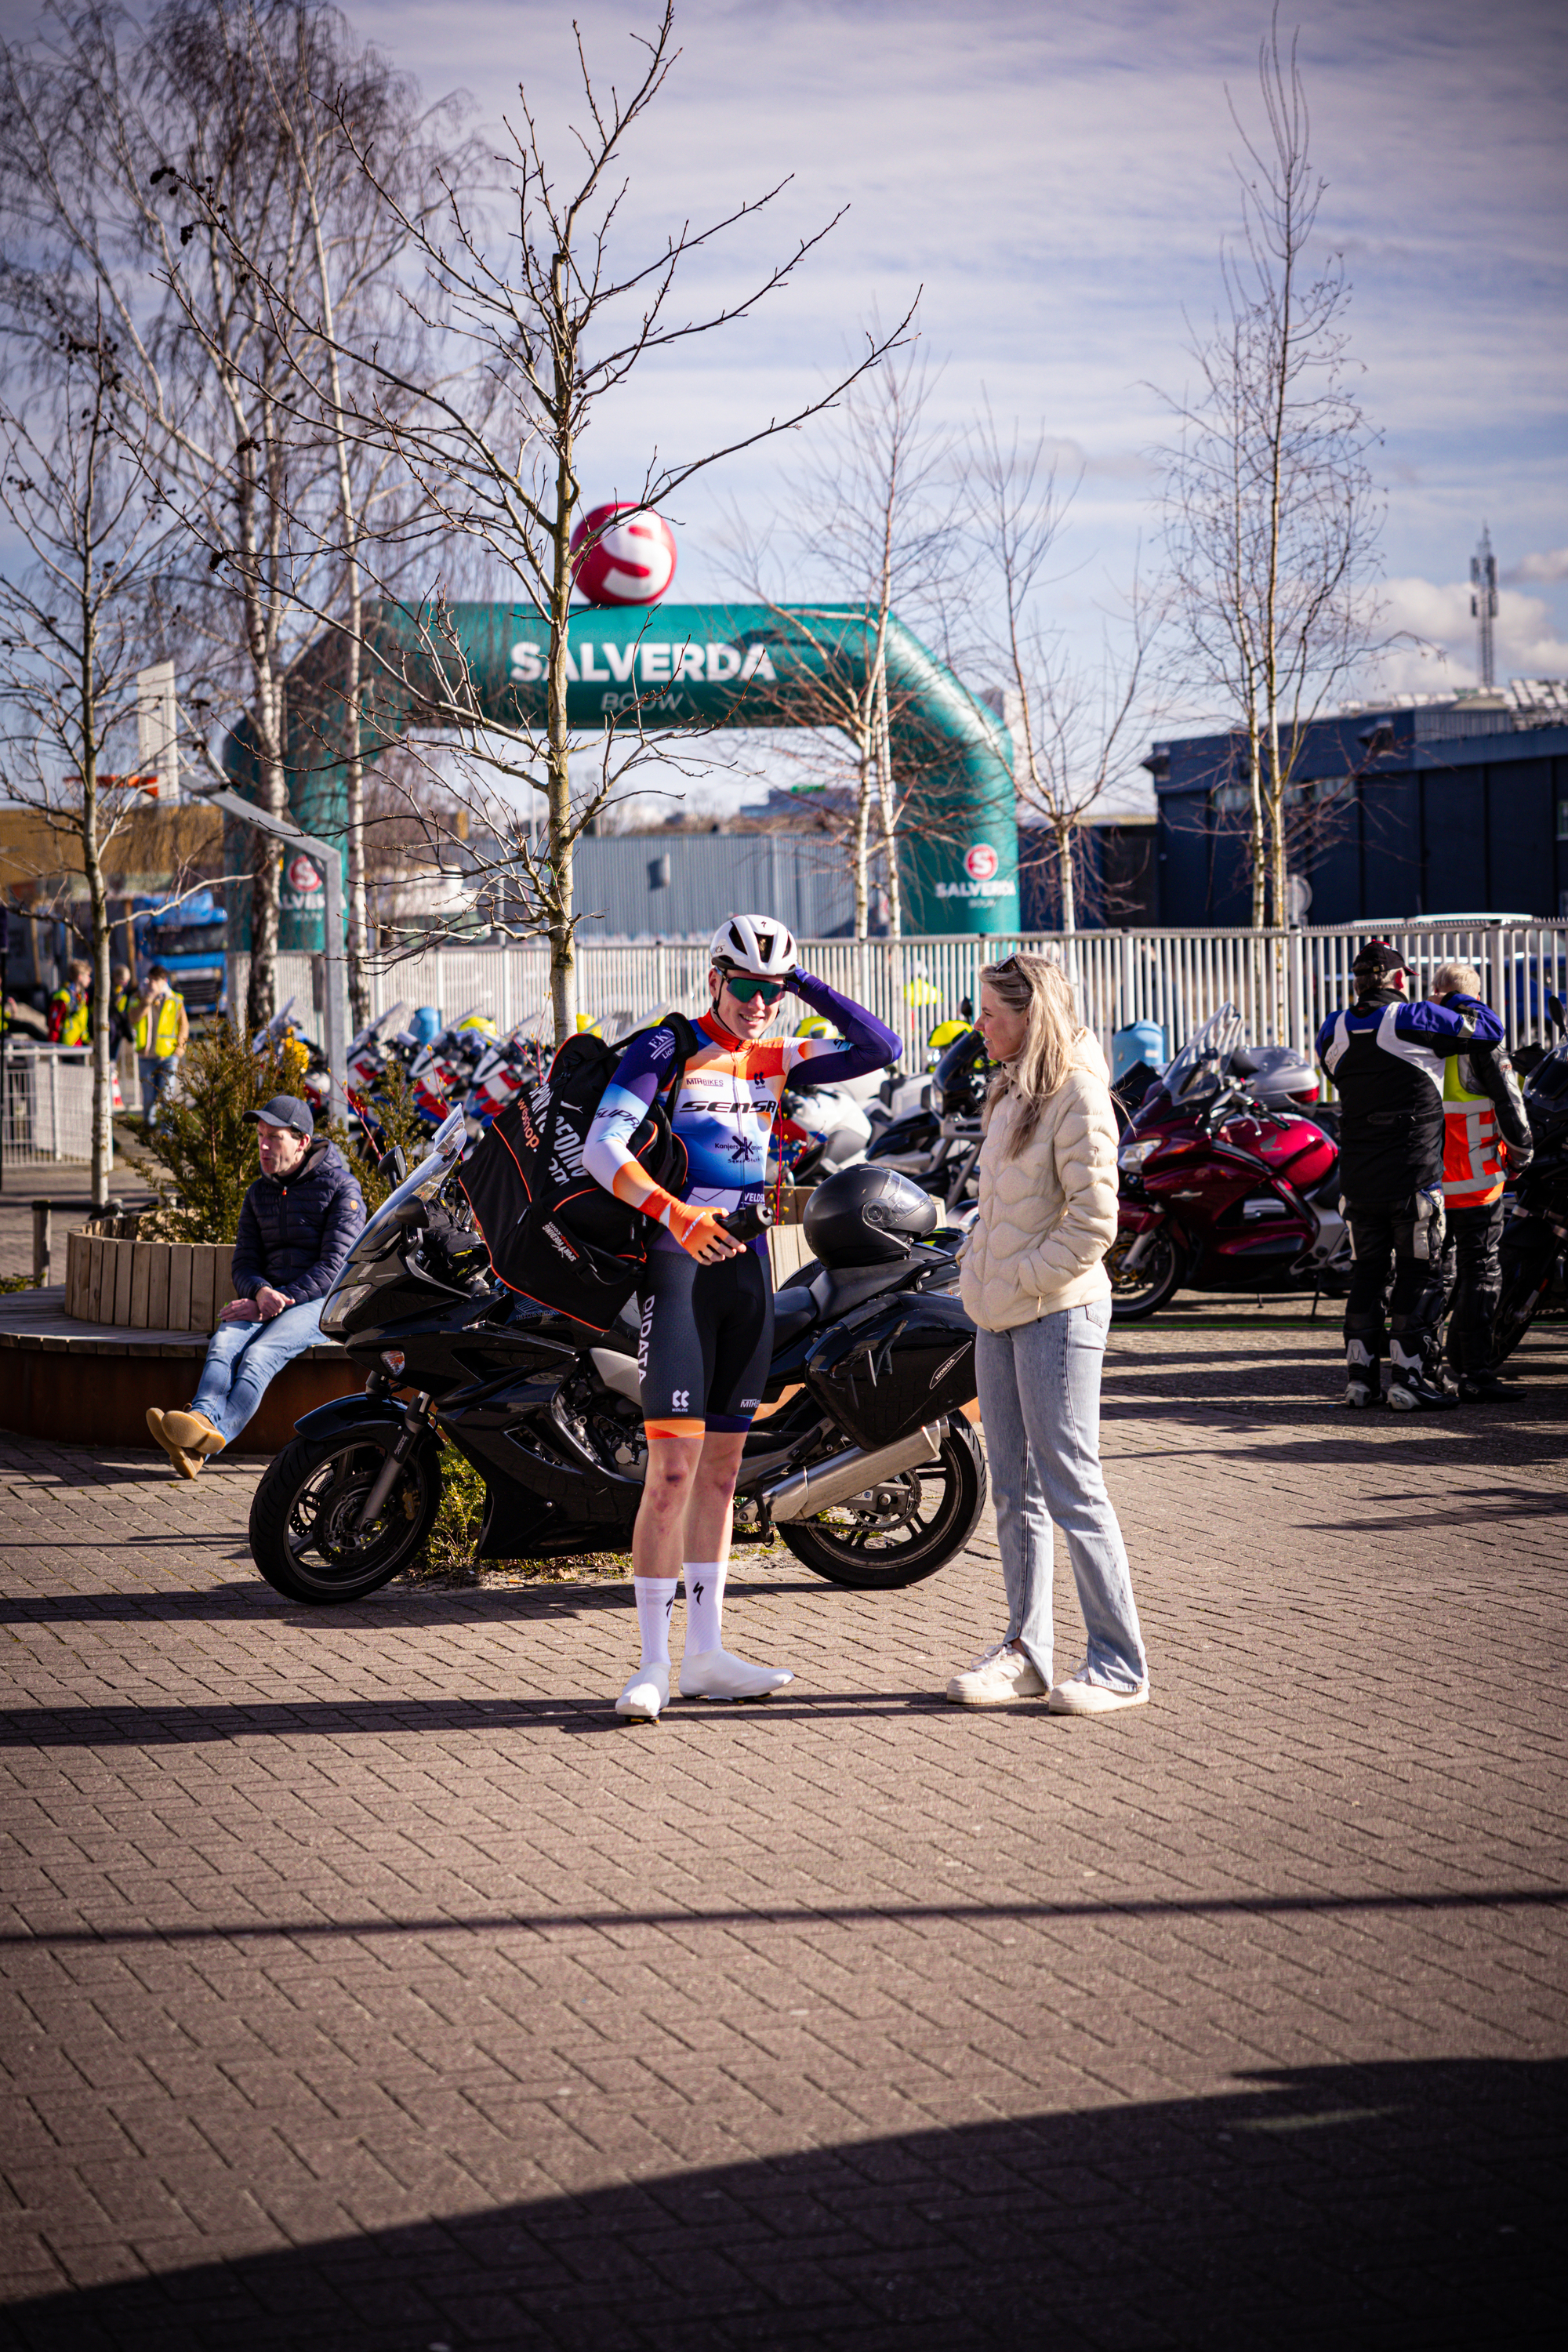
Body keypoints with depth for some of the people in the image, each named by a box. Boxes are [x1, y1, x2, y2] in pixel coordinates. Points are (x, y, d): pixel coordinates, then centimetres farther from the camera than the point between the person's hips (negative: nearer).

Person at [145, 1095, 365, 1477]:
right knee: (224, 1344, -28)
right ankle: (204, 1418, -56)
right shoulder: (259, 1193, 18)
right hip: (265, 1299, 5)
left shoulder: (341, 1188, -1)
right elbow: (245, 1263, 12)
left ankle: (210, 1438, -56)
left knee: (258, 1355, -33)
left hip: (320, 1302, -5)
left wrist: (282, 1300, -18)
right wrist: (262, 1292, -13)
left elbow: (334, 1267, -10)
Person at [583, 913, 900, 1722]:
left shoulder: (778, 1060, 13)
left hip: (747, 1263, 6)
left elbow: (878, 1048, 10)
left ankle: (706, 1654, 15)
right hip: (677, 1263, -6)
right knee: (674, 1468, -12)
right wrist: (673, 1212, -30)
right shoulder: (664, 1050, -5)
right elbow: (602, 1147, -15)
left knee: (722, 1468, 9)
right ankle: (654, 1664, -8)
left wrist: (804, 983, 3)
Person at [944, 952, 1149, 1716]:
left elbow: (1093, 1222, -19)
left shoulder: (1077, 1094, -14)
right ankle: (1025, 1652, 18)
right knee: (1014, 1489, 11)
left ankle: (1120, 1664, 1)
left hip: (1058, 1312, -9)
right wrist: (977, 1264, 10)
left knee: (1071, 1488, -6)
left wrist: (1026, 1281, -14)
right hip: (1002, 1315, 9)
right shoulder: (1013, 1092, 13)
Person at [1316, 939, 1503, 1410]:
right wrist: (1457, 1000, 15)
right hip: (1413, 1175, -5)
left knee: (1367, 1272, 13)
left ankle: (1360, 1375, 13)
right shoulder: (1416, 1021, -10)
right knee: (1419, 1274, 1)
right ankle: (1410, 1377, -2)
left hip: (1358, 1177, 5)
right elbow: (1490, 1029, -4)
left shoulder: (1334, 1031, 5)